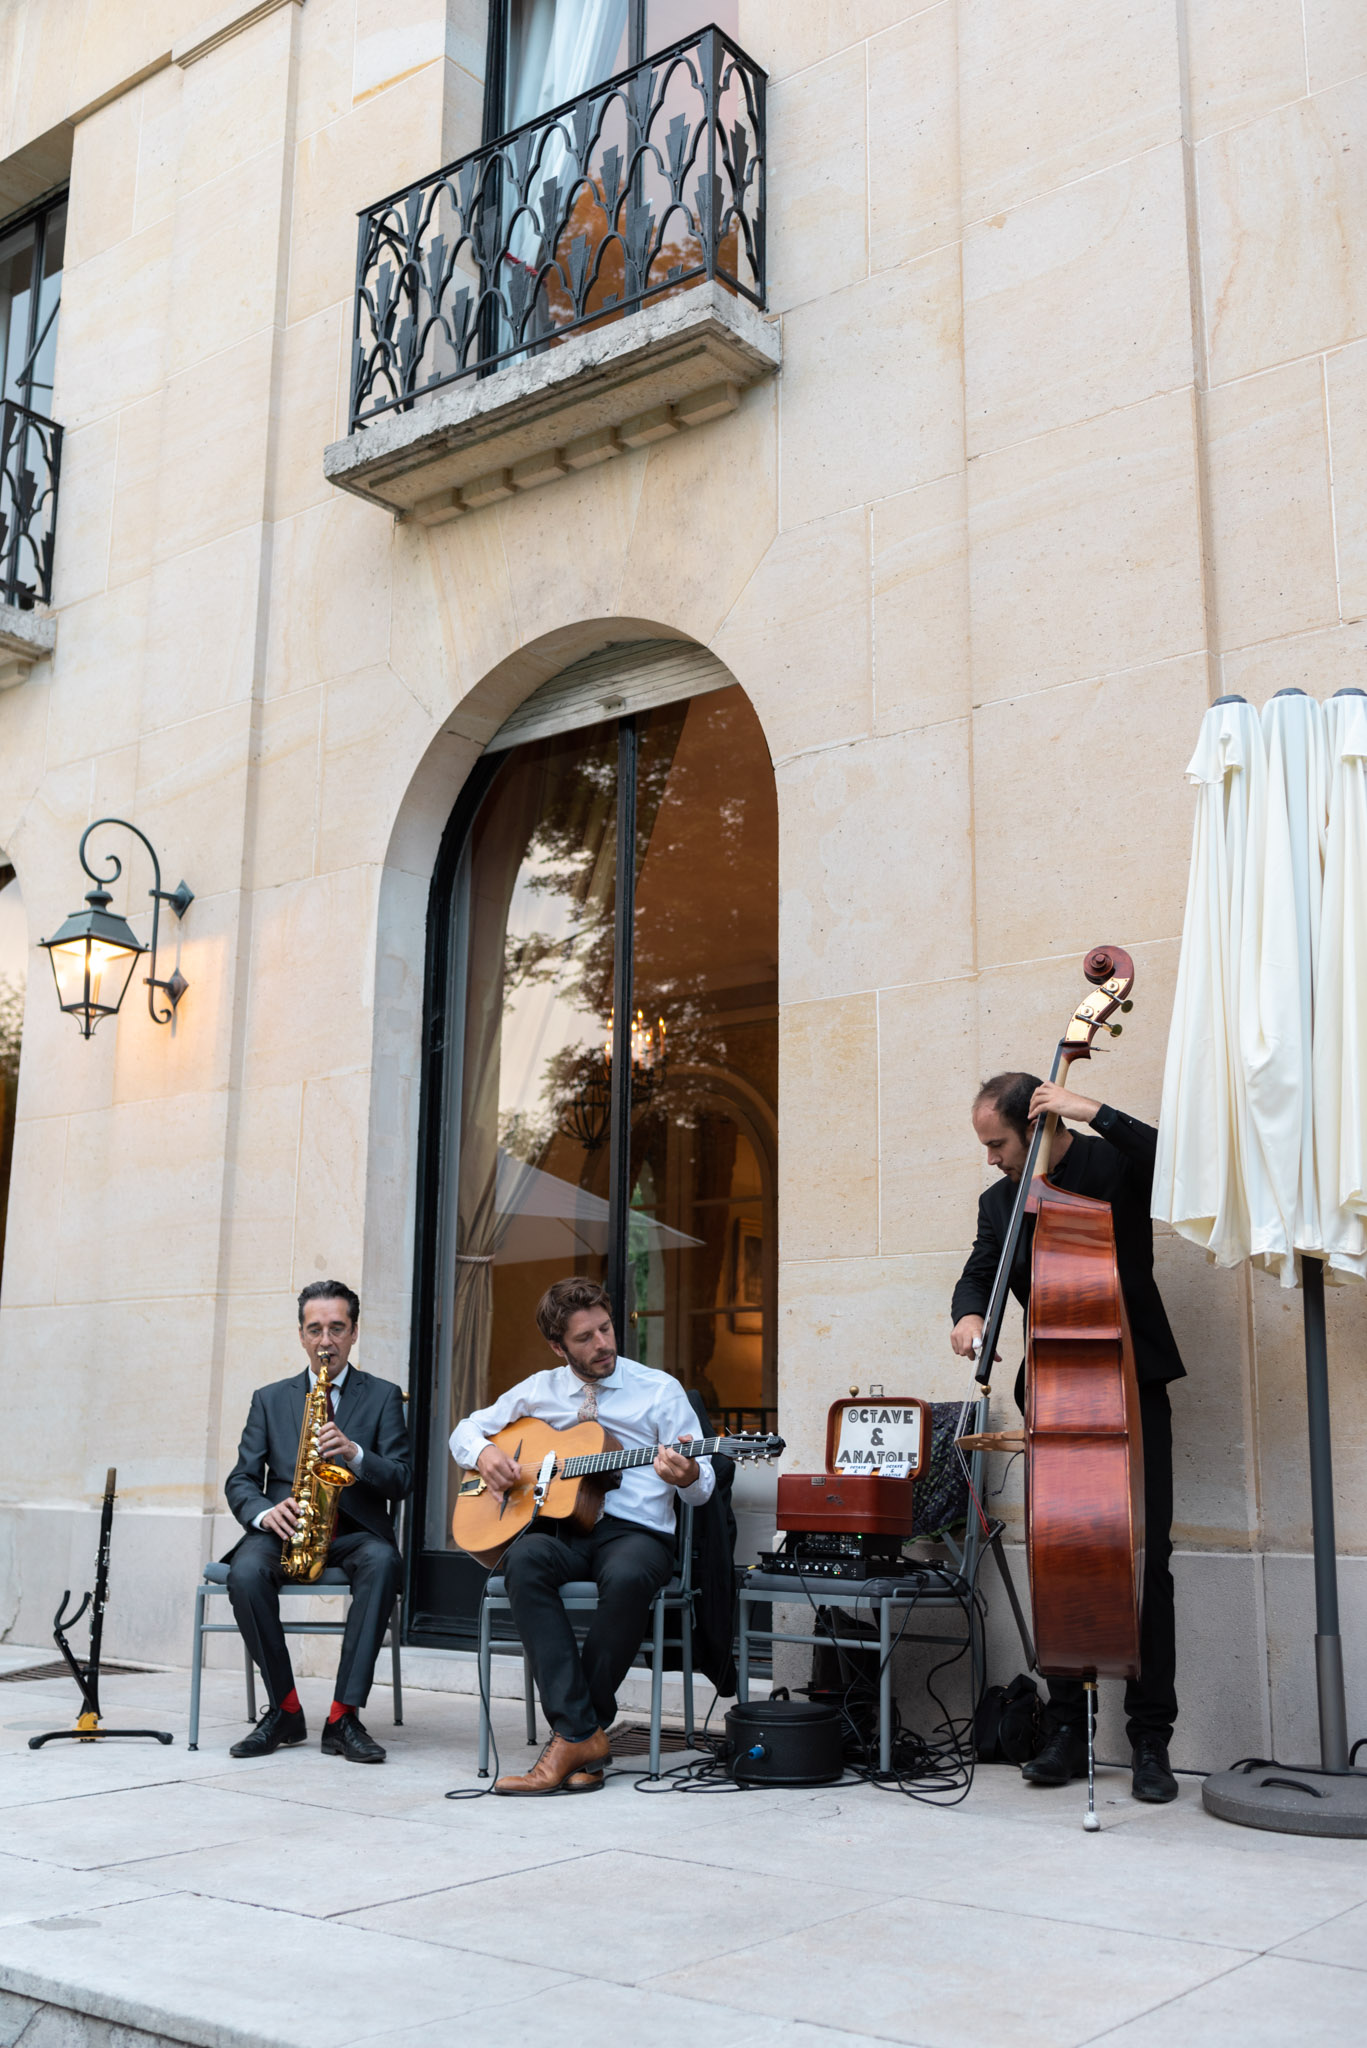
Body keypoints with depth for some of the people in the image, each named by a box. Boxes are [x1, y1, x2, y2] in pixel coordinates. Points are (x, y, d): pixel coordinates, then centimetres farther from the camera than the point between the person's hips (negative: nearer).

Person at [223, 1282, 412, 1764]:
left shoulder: (383, 1396, 9)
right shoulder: (270, 1399, 14)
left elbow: (401, 1480, -1)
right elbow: (240, 1480, 9)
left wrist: (355, 1452, -20)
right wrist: (265, 1512, -13)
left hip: (354, 1530, -1)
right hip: (285, 1527, 2)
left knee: (382, 1561, -36)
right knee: (246, 1571, -32)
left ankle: (343, 1718, -31)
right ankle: (285, 1711, -15)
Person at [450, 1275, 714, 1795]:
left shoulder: (659, 1390, 7)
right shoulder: (539, 1390, 15)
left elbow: (702, 1488, 6)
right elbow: (468, 1428, 24)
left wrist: (687, 1475, -20)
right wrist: (484, 1453, 0)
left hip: (634, 1530, -2)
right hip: (560, 1527, 2)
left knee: (627, 1576, -39)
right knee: (525, 1559, -34)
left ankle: (572, 1735, -21)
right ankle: (582, 1734, -34)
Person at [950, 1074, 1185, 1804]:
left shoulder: (1113, 1165, -3)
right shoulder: (1001, 1201, 12)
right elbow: (979, 1275, 7)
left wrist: (1095, 1112, -23)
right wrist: (970, 1312, -16)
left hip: (1132, 1386, -4)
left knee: (1145, 1557, -5)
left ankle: (1150, 1738, 2)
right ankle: (1067, 1729, 13)